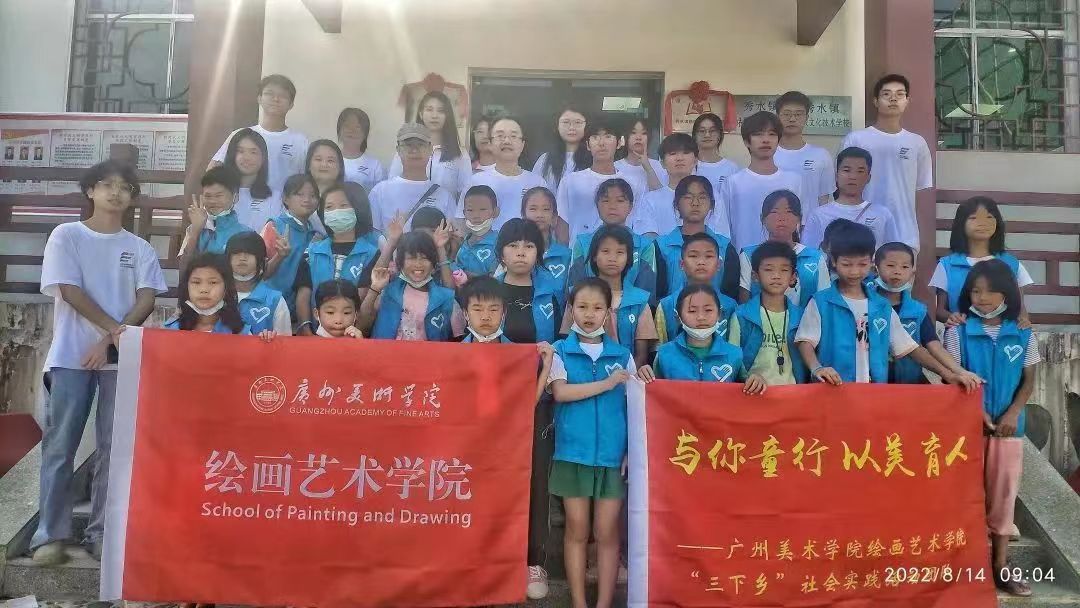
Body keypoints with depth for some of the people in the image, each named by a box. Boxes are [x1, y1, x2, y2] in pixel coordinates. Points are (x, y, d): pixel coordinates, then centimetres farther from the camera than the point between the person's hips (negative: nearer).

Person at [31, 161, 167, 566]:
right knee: (59, 447, 0)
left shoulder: (140, 248, 10)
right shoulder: (66, 235, 5)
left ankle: (101, 533, 9)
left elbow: (147, 300, 0)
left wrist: (110, 343, -12)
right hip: (71, 356, -2)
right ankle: (50, 535, 7)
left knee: (114, 449, 2)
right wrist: (114, 328, -15)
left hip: (122, 358, 2)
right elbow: (70, 291, -5)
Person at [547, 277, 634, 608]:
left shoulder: (622, 355, 6)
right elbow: (560, 392, -13)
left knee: (607, 532, 6)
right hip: (573, 452, -1)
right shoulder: (560, 351, 2)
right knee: (577, 530, 8)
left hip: (613, 454, 1)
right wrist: (606, 384, -15)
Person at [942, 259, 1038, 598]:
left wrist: (1012, 414, -10)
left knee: (1004, 490, 7)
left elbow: (1028, 381, 4)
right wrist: (976, 412, -14)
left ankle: (1000, 566, 16)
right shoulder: (958, 332, -3)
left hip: (1008, 424, 2)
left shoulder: (1024, 335, 3)